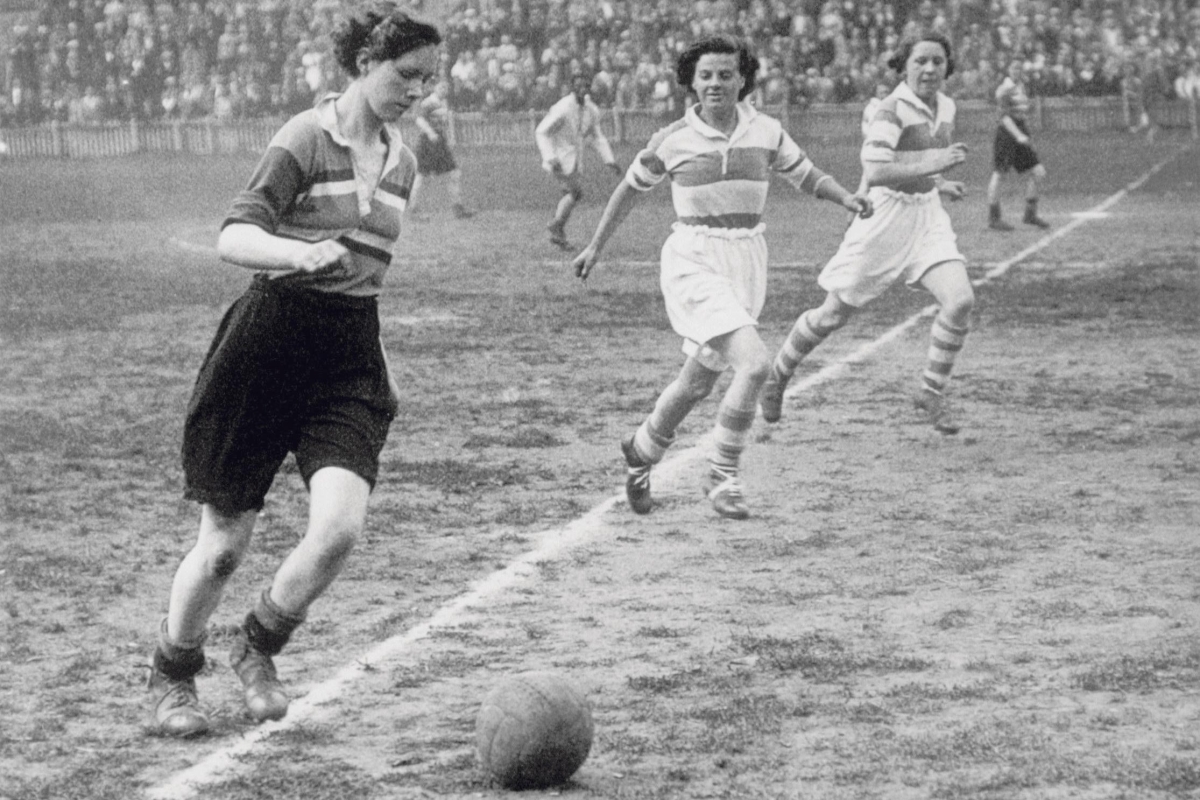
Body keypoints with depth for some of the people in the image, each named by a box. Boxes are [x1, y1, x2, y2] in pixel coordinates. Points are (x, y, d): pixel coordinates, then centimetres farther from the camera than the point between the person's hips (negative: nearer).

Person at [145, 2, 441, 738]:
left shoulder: (400, 160, 11)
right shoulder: (309, 138, -9)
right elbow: (234, 238, -17)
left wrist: (385, 369, 24)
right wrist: (301, 254, -35)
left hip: (351, 356, 5)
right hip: (270, 343, -5)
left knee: (341, 527, -15)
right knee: (226, 542, 2)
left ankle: (259, 649, 12)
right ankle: (172, 674, 28)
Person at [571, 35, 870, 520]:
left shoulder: (765, 132, 2)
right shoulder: (673, 140, -4)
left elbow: (809, 177, 12)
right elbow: (632, 188, 11)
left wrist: (847, 198, -9)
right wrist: (595, 247, 17)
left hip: (746, 263, 4)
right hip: (694, 262, -4)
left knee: (699, 382, 13)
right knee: (754, 362, -23)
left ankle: (642, 452, 40)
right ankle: (723, 477, -9)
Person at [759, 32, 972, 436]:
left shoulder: (945, 107, 7)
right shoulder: (893, 110, -17)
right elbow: (873, 172, -30)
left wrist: (939, 184, 10)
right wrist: (929, 165, -35)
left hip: (927, 215, 6)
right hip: (885, 216, -6)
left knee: (960, 300, -15)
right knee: (834, 314, 5)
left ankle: (932, 393, 2)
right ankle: (778, 376, 29)